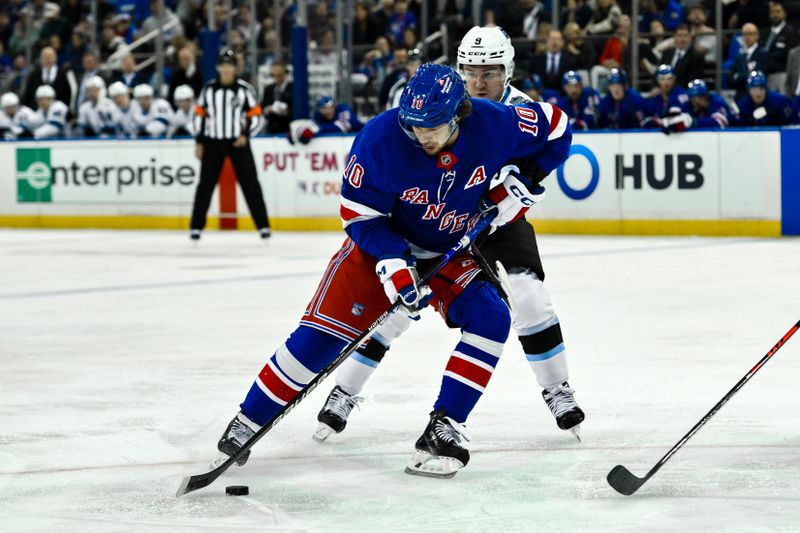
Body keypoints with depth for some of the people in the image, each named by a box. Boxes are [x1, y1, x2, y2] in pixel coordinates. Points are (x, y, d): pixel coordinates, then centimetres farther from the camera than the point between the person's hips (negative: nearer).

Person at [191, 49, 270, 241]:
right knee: (205, 184, 2)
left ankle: (263, 225, 2)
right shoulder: (208, 89, 3)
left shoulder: (244, 88, -4)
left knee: (250, 183, -2)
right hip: (213, 143, 2)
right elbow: (199, 114, 10)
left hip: (238, 142, -2)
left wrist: (246, 135, -15)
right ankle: (196, 226, 9)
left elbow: (255, 116, -1)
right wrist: (199, 142, 6)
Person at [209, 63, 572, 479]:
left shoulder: (493, 125, -24)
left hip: (454, 252, 2)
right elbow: (359, 213, -20)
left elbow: (554, 128, -5)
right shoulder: (381, 137, -29)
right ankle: (248, 422, 1)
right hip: (383, 242, -2)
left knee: (489, 317, -21)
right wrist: (393, 265, -32)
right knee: (323, 332, -11)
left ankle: (445, 426, -14)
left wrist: (519, 180, -16)